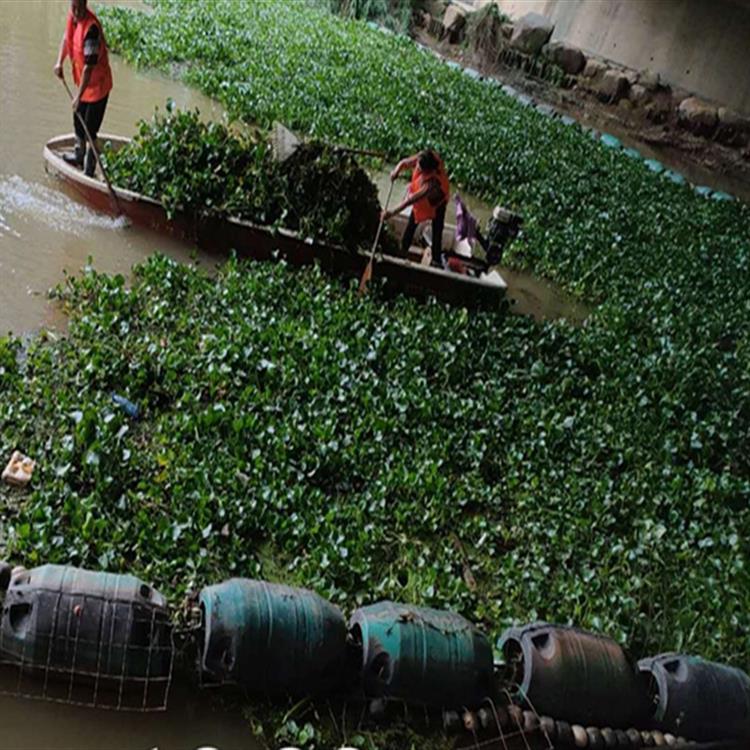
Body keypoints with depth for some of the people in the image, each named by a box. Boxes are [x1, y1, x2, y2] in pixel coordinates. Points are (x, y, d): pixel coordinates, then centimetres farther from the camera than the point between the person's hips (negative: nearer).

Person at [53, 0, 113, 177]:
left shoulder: (91, 28, -30)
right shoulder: (72, 16, -4)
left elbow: (89, 66, -32)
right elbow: (67, 37, 17)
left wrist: (79, 95, -32)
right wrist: (60, 62, 1)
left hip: (97, 85, -9)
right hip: (82, 82, 9)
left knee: (90, 130, -4)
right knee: (78, 122, 25)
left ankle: (89, 171, 8)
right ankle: (79, 156, 47)